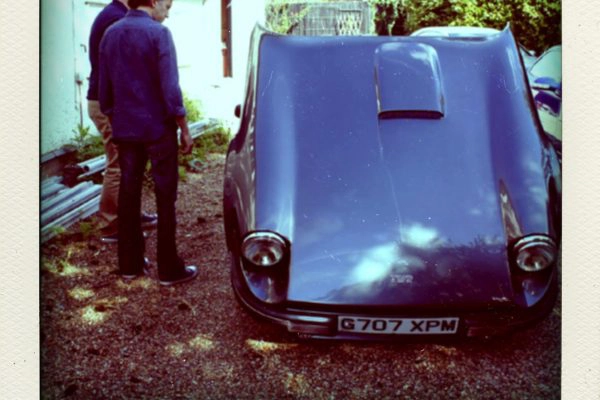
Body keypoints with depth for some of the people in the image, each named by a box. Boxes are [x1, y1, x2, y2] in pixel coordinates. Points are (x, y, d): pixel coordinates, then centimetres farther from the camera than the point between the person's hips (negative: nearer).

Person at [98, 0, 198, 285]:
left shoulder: (110, 35, 7)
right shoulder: (158, 33, -12)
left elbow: (104, 90, 11)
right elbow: (170, 88, -16)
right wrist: (184, 129, -8)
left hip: (125, 130, 6)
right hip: (158, 128, -6)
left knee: (128, 195, 12)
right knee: (165, 198, 2)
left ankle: (129, 264, 20)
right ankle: (169, 269, 7)